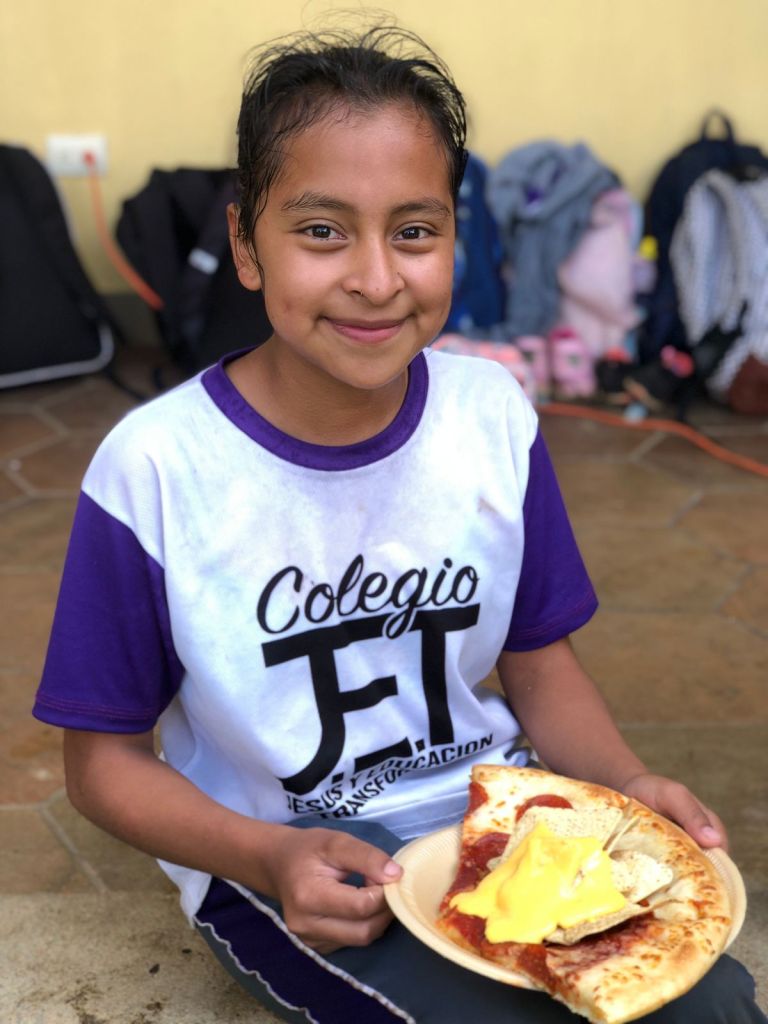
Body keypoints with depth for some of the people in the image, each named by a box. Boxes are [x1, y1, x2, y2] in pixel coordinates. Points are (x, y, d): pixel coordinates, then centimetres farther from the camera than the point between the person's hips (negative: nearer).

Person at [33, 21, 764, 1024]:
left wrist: (630, 783, -13)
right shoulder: (152, 470, -18)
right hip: (273, 853, -2)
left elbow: (539, 659, 5)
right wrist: (271, 859, -23)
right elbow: (105, 755, -7)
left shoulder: (494, 414, -7)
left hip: (491, 802, 3)